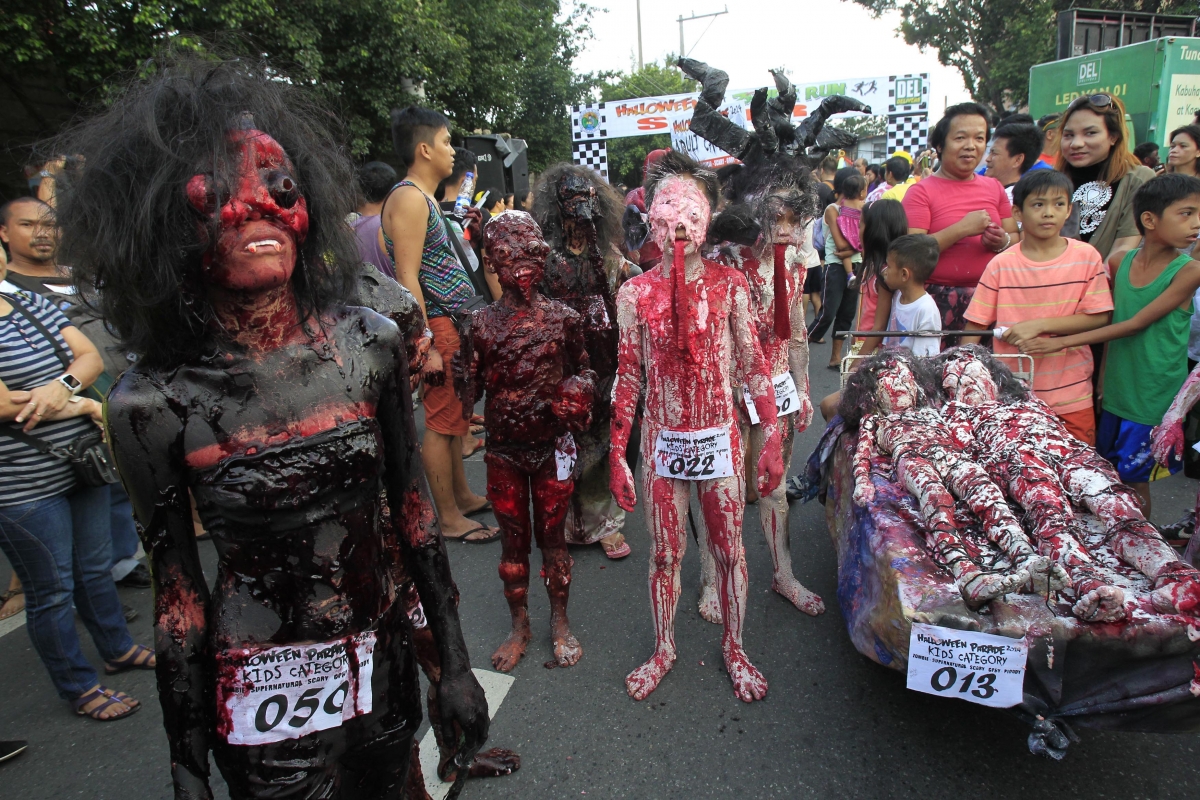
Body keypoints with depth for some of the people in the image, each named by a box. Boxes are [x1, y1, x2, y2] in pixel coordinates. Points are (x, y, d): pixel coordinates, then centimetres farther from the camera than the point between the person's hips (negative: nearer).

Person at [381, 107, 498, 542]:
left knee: (452, 416, 17)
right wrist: (426, 345, -23)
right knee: (441, 421, -3)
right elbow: (407, 278, -21)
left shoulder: (425, 198, 19)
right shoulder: (409, 198, -14)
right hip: (437, 326, -10)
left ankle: (462, 496, 30)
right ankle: (449, 519, 7)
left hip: (451, 323, 10)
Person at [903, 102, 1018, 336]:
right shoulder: (921, 192, -3)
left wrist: (1003, 241, -5)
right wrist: (962, 229, -18)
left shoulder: (995, 188, 13)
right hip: (940, 303, -4)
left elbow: (1016, 237, 17)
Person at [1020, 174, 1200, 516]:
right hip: (1116, 394, 4)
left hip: (1154, 400, -4)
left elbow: (1137, 324, -17)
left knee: (1134, 482, 5)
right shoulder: (1119, 262, 1)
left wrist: (1062, 341, -20)